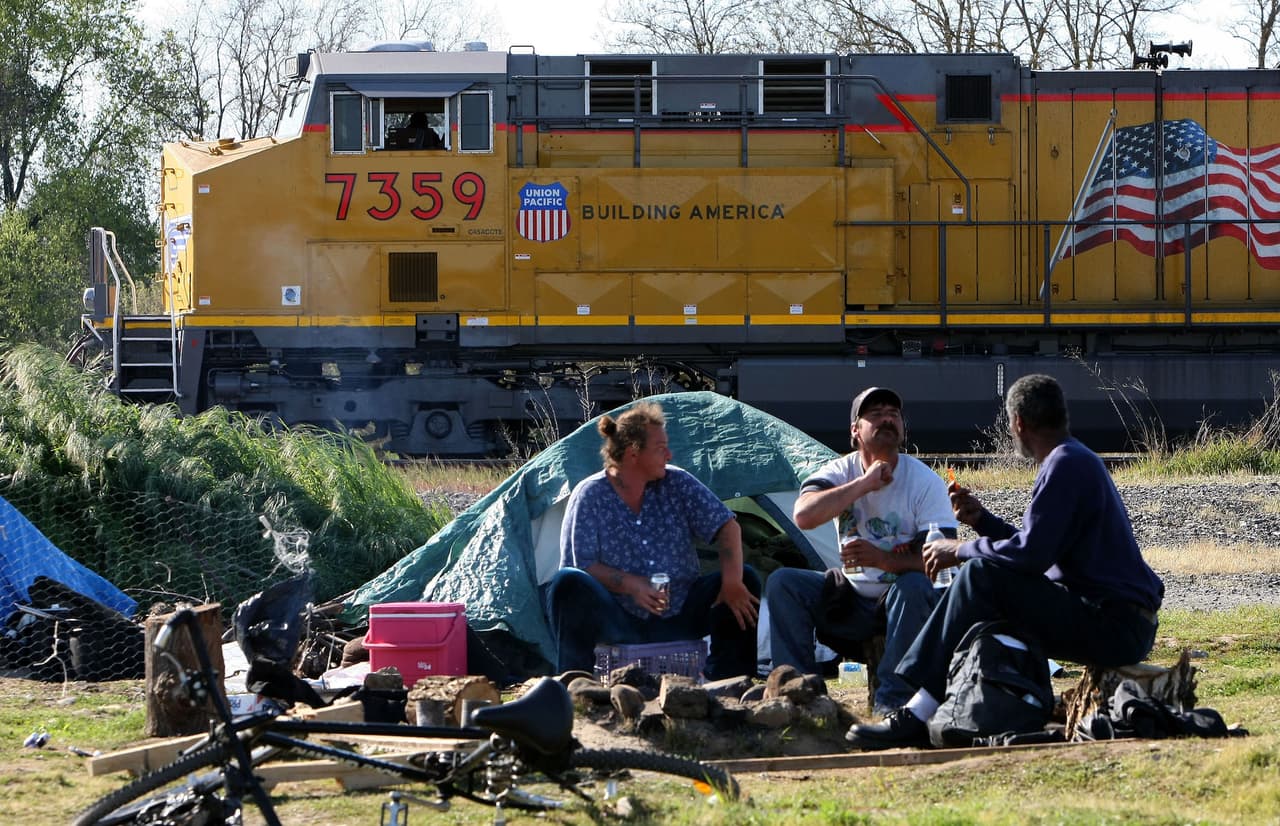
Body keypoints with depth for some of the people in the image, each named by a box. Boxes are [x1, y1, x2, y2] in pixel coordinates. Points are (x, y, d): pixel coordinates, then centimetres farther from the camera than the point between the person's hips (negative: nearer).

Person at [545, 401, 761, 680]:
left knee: (745, 580, -16)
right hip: (620, 623, -3)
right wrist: (630, 585, -27)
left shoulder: (677, 484, 2)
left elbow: (726, 527, -4)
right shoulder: (589, 496, -7)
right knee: (569, 583, -31)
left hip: (679, 618, 3)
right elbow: (581, 565, -11)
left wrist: (733, 582, -21)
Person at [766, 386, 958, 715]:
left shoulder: (926, 481, -11)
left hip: (906, 602, -3)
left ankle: (893, 700, -32)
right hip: (852, 601, 3)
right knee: (782, 582, -16)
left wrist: (885, 560, -39)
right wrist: (865, 484, -27)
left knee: (914, 585, -37)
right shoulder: (841, 472, -4)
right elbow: (803, 515, -25)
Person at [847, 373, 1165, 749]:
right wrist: (982, 520, 20)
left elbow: (1031, 554, -21)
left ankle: (918, 717, -20)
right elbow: (1038, 546, 26)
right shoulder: (1077, 460, 19)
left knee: (981, 575, -19)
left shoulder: (1066, 465, -14)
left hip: (1114, 628, -11)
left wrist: (960, 549, -8)